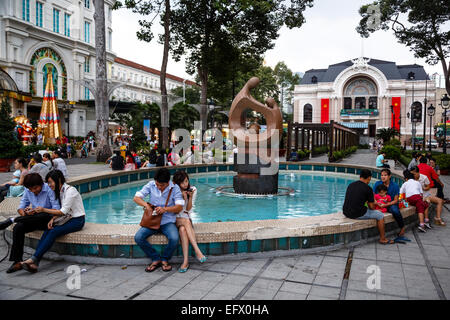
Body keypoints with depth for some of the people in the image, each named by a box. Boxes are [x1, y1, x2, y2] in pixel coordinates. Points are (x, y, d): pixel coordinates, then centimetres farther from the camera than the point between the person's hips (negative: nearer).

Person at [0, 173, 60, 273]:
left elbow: (57, 210, -18)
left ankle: (12, 220, -23)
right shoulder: (28, 191, 3)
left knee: (45, 216, -39)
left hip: (47, 219, -5)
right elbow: (20, 208, 8)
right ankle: (17, 262, -19)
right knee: (18, 228, -24)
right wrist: (24, 213, -17)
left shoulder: (49, 189, -15)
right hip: (33, 220, 5)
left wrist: (40, 211, -32)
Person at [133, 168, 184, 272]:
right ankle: (156, 259, -1)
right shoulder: (151, 185, -2)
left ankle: (165, 259, 0)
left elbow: (180, 207, -13)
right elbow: (136, 198, -1)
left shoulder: (175, 188, -8)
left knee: (174, 239, -30)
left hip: (168, 221, -2)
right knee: (138, 237, -21)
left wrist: (165, 209, -30)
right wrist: (145, 204, -22)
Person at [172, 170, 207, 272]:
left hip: (186, 219, 2)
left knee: (183, 229, -33)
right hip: (174, 219, -2)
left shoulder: (193, 189, 1)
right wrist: (183, 197, -19)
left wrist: (190, 197, -18)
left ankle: (185, 261, -41)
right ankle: (197, 251, -41)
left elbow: (188, 209, -1)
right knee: (186, 222, -35)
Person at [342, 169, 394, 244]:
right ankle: (382, 239, 24)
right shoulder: (368, 188, -10)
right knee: (380, 215, 13)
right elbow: (371, 207, -5)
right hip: (358, 214, -7)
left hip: (346, 213, 7)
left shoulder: (350, 185, 9)